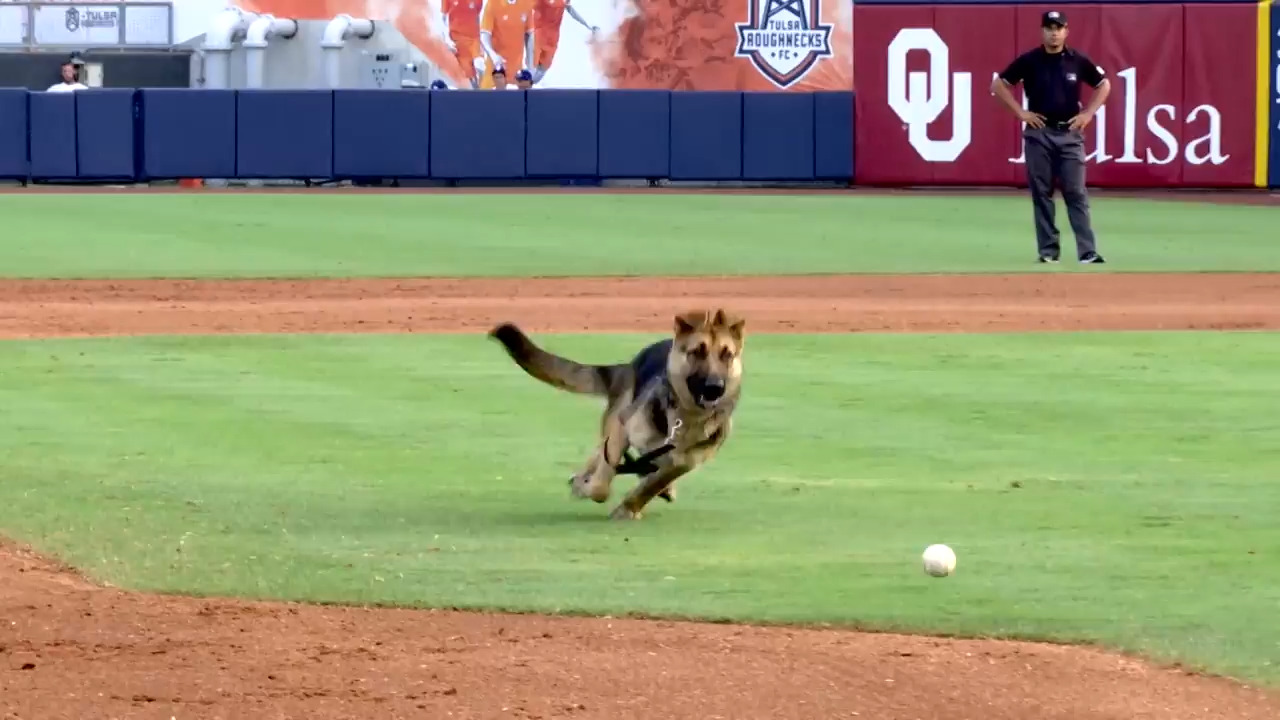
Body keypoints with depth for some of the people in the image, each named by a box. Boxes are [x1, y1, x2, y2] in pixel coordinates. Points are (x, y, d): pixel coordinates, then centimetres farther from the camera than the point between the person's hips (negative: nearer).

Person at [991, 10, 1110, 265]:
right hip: (1039, 133, 0)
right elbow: (998, 84, 5)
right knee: (1041, 193, 2)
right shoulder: (1028, 61, -2)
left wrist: (1088, 113, 4)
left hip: (1070, 134, 0)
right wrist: (1020, 112, -2)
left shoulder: (1078, 61, 2)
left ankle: (1087, 251, -7)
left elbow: (1104, 84, 15)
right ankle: (1048, 250, 8)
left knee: (1076, 193, -4)